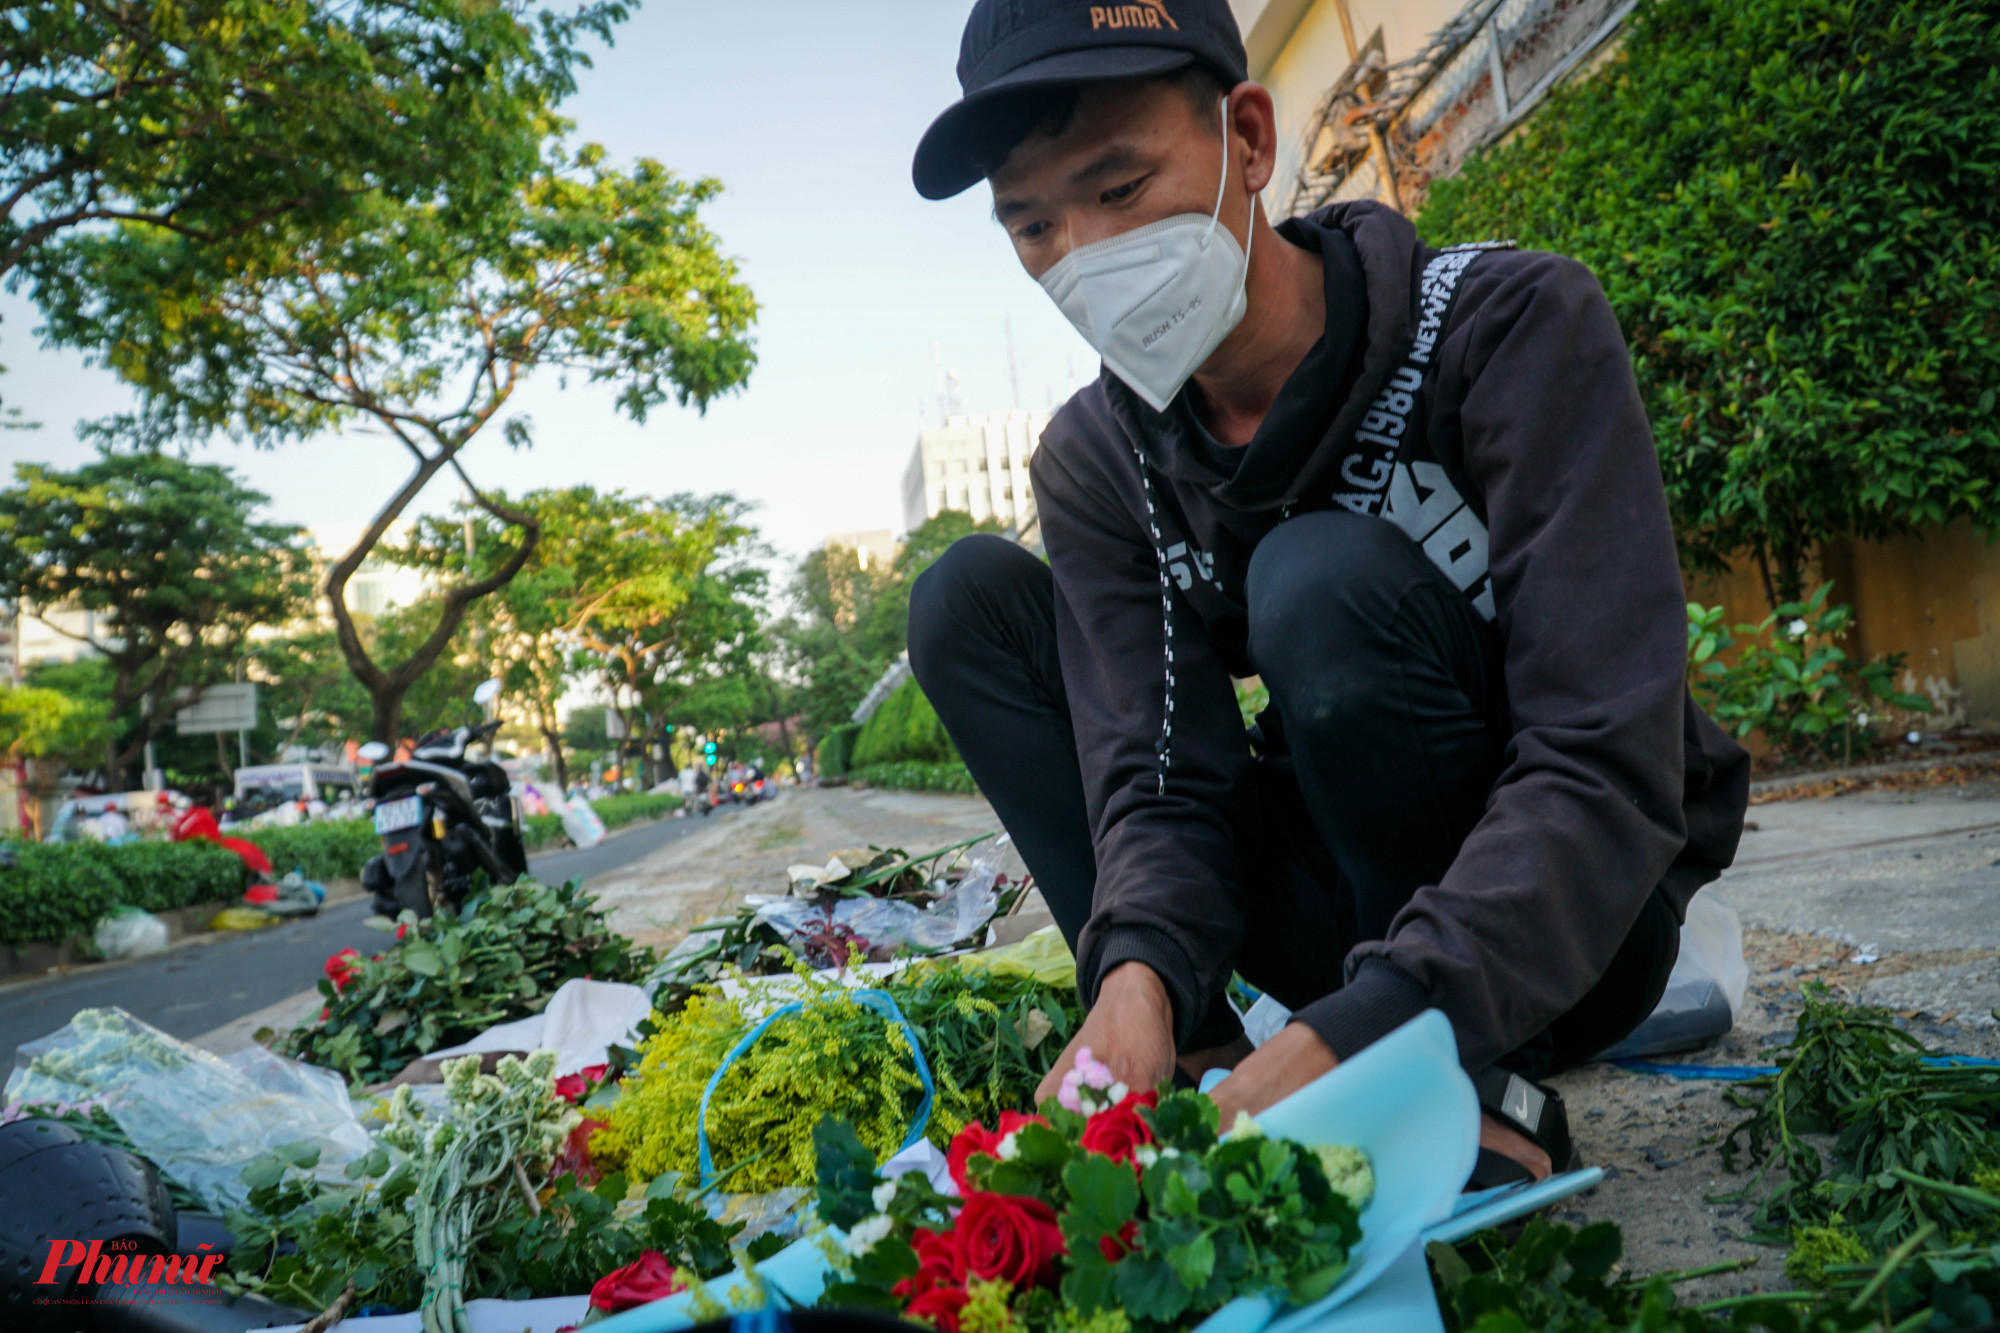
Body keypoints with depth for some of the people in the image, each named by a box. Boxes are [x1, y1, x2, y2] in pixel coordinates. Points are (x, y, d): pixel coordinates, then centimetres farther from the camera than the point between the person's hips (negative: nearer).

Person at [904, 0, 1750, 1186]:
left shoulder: (1509, 326, -19)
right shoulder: (1098, 462, -6)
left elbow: (1612, 771, -27)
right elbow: (1157, 782, -12)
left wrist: (1362, 1031, -39)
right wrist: (1139, 976, -33)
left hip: (1573, 915, -4)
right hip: (1358, 907, 4)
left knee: (1324, 579, -32)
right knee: (968, 598, -7)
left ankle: (1478, 1099, -14)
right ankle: (1195, 1071, -13)